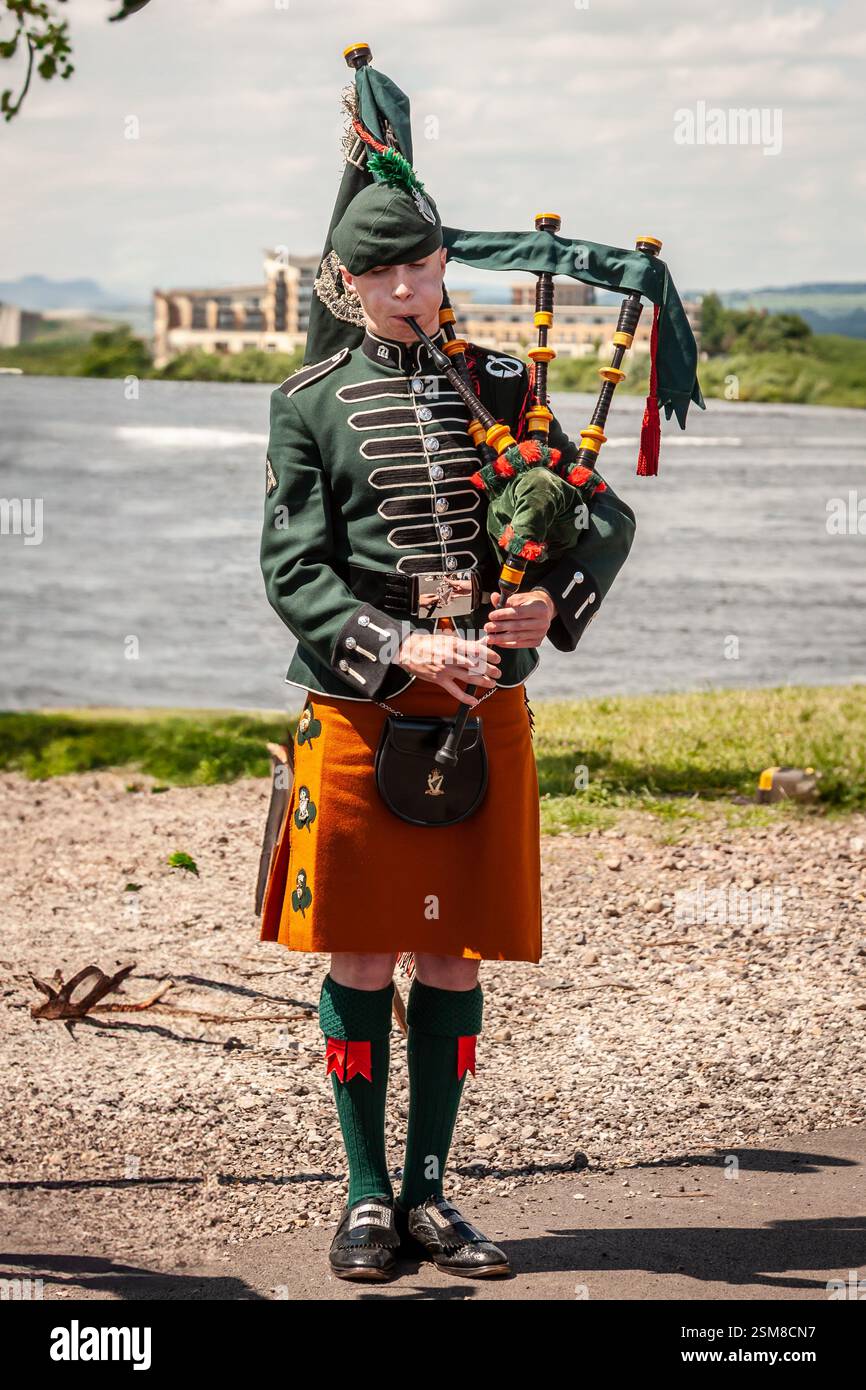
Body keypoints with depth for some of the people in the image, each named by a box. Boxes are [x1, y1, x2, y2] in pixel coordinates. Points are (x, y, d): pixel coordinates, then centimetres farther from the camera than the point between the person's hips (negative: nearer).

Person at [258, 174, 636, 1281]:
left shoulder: (503, 386, 11)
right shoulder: (308, 404, 3)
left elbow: (605, 515, 8)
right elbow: (295, 571, -4)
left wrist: (552, 602, -12)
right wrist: (404, 651, -17)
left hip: (486, 710, 2)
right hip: (358, 710, -2)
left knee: (456, 958, 6)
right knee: (361, 958, 1)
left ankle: (428, 1193, 16)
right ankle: (367, 1194, 14)